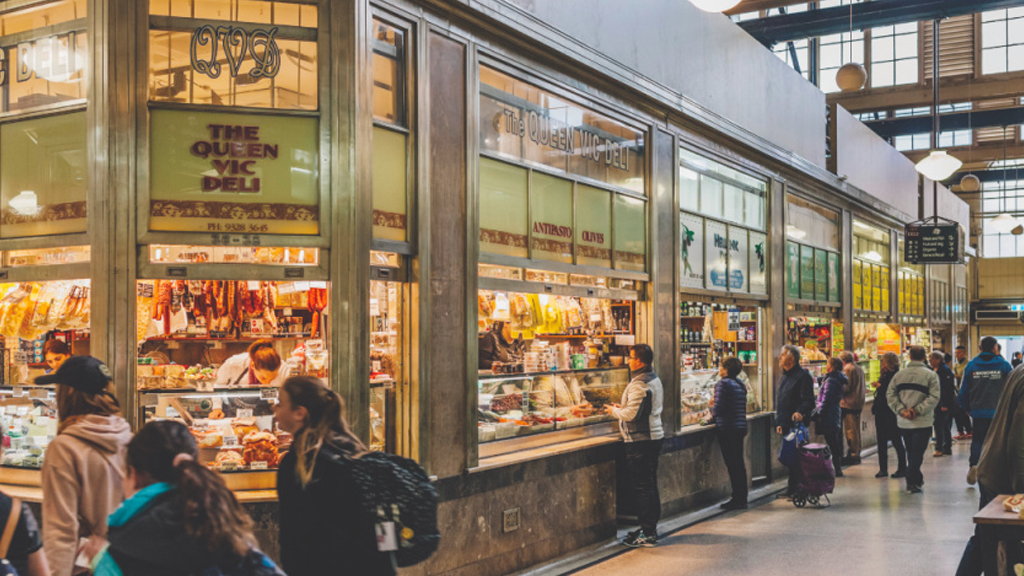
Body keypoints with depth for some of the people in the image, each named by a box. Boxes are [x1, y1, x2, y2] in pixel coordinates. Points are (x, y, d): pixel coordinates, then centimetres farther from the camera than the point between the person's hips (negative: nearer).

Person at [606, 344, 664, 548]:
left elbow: (631, 414, -23)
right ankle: (651, 528, 24)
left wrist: (614, 411, -5)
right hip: (655, 437, 10)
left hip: (640, 441, -10)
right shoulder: (655, 379, 13)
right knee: (650, 485, 16)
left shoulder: (639, 384, -20)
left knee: (643, 487, -5)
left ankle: (647, 534, -1)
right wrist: (622, 408, 13)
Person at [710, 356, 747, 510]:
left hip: (727, 429, -9)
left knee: (732, 464, -4)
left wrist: (711, 411, 2)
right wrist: (716, 405, 16)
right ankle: (742, 498, 19)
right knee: (739, 464, 13)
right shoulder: (740, 385, 12)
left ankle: (738, 499, -1)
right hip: (740, 427, 9)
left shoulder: (723, 384, -14)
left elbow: (718, 409, -18)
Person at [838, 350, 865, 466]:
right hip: (859, 403, 9)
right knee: (856, 429, 15)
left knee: (850, 430, -5)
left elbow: (846, 387, -19)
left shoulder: (848, 369, -13)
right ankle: (857, 454, 21)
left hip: (849, 403, -9)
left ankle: (852, 455, -4)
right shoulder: (859, 368, 15)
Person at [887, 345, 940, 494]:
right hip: (922, 422, -4)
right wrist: (917, 411, -13)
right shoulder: (930, 375, -4)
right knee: (917, 453, -2)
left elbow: (890, 395, -1)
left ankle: (916, 479, 27)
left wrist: (901, 410, -6)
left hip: (903, 422, 4)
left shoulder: (900, 374, 6)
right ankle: (912, 481, -9)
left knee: (911, 452, 16)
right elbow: (933, 397, -14)